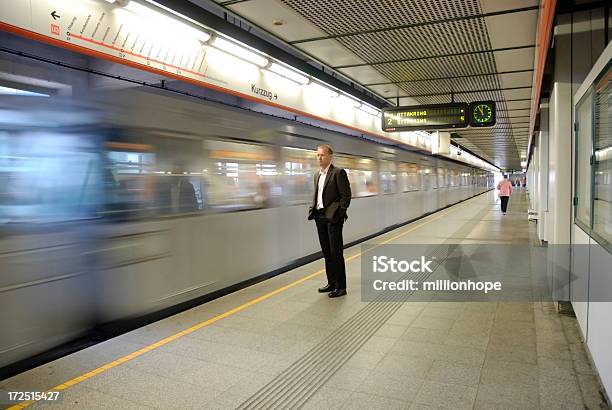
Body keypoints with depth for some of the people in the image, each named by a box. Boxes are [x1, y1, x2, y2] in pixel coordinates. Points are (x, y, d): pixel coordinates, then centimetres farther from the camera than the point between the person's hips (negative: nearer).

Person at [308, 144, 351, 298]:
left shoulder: (338, 173, -7)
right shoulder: (317, 175, 16)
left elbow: (346, 196, -10)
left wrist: (338, 213, -15)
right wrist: (313, 210, 9)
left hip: (333, 217, -7)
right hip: (320, 217, 8)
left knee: (336, 252, -4)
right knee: (326, 252, 13)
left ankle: (341, 287, 4)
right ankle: (331, 283, 23)